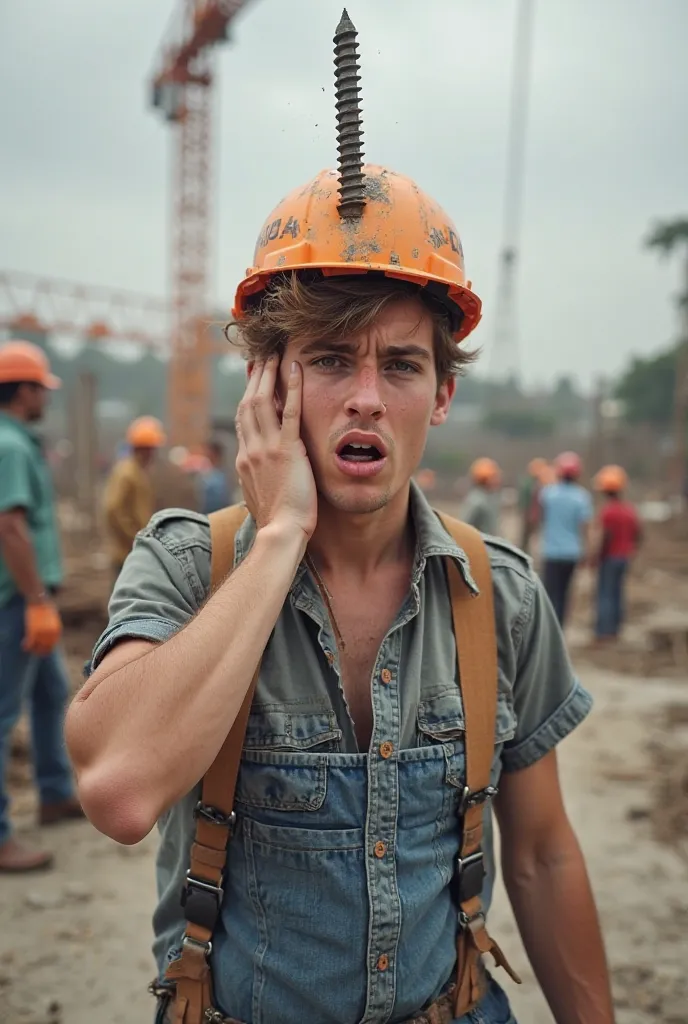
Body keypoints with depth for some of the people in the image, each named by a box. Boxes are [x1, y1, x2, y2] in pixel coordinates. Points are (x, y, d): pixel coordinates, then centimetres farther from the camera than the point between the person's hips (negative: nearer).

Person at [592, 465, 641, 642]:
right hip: (624, 558, 7)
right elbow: (637, 535, 8)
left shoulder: (608, 510, -16)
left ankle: (603, 631, -3)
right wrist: (629, 551, 17)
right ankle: (614, 629, 20)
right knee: (617, 593, 14)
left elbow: (607, 536, -22)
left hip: (610, 557, -7)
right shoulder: (630, 510, 6)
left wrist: (599, 557, -13)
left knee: (605, 594, -2)